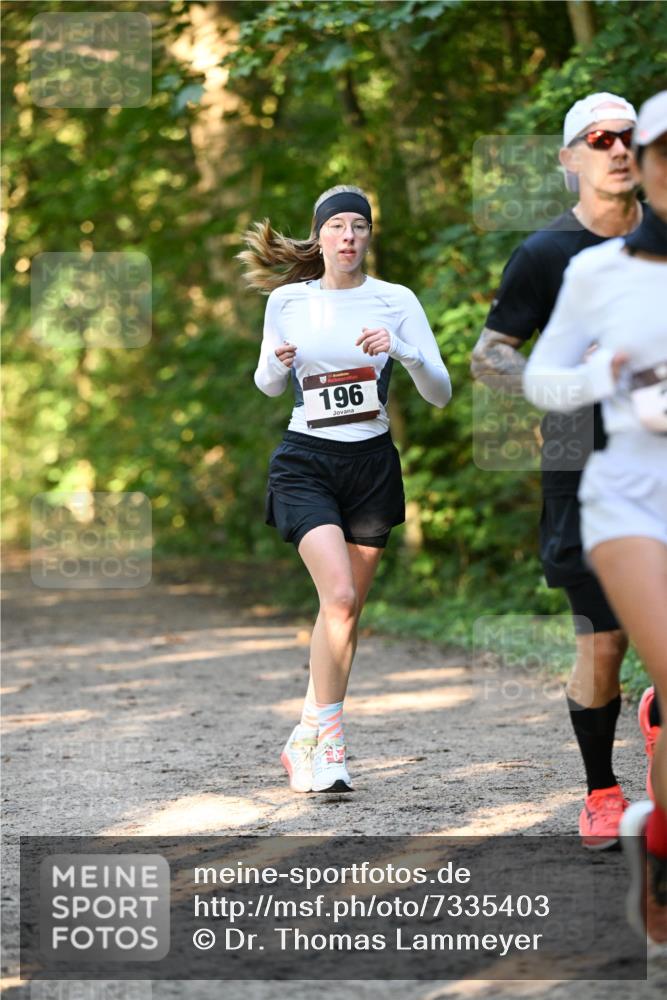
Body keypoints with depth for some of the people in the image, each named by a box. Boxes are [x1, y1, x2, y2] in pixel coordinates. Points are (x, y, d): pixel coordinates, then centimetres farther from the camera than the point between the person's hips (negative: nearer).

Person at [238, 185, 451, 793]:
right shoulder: (286, 301, 3)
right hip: (305, 463, -2)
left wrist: (400, 349, -20)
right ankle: (327, 742, -14)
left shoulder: (396, 302, 0)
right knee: (339, 596, -20)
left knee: (345, 611, 6)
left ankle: (308, 742, 20)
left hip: (372, 464, 2)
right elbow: (269, 385, 16)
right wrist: (277, 364, -7)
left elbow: (441, 393, -3)